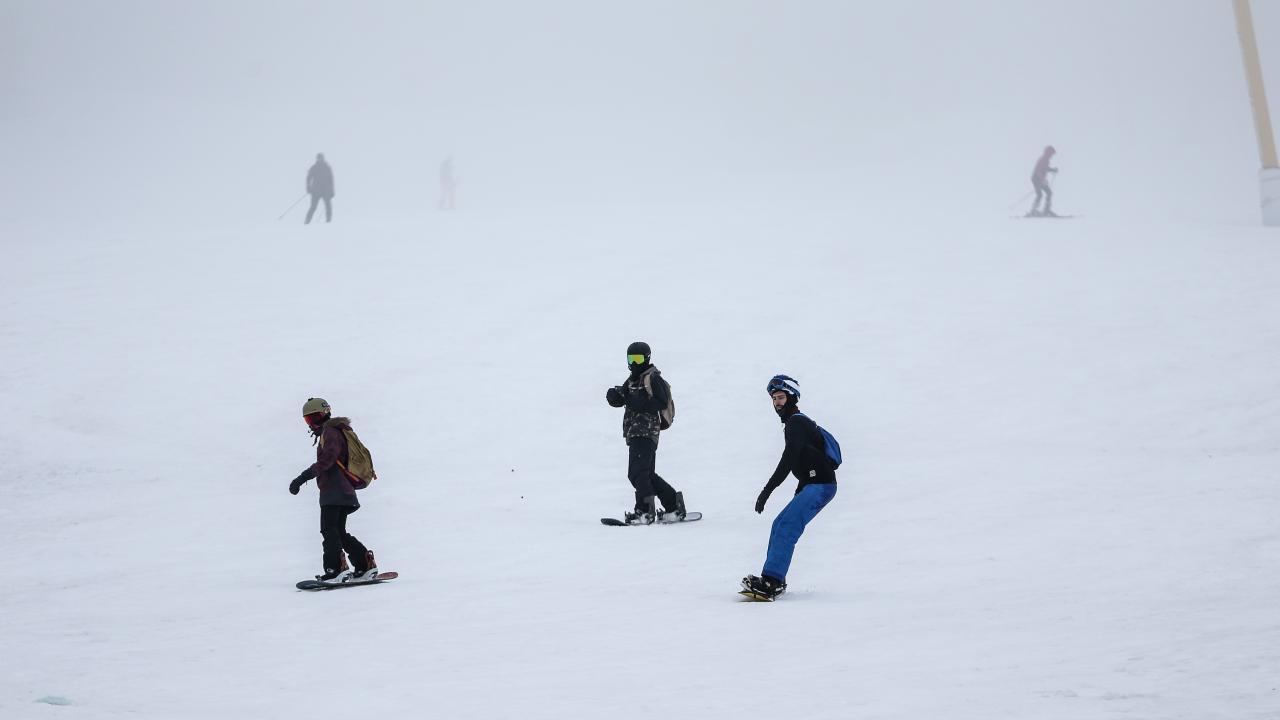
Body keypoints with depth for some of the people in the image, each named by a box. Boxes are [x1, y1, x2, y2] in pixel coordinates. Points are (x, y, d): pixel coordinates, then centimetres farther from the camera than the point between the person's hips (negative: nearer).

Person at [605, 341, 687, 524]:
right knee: (647, 474, 13)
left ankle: (645, 511, -16)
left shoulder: (653, 378, -6)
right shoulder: (633, 380, 22)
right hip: (635, 433, 10)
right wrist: (615, 395, -8)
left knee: (637, 473, -15)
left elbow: (661, 403, -17)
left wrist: (637, 402, -22)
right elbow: (617, 400, 15)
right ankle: (674, 506, 18)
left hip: (645, 431, -10)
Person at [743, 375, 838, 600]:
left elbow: (789, 458, -22)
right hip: (813, 486, 11)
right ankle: (775, 581, 12)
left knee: (787, 528, -20)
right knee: (780, 525, 12)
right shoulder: (798, 422, 23)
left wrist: (768, 489, -26)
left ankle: (771, 581, -30)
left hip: (821, 485, -11)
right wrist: (799, 495, 31)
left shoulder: (796, 422, -10)